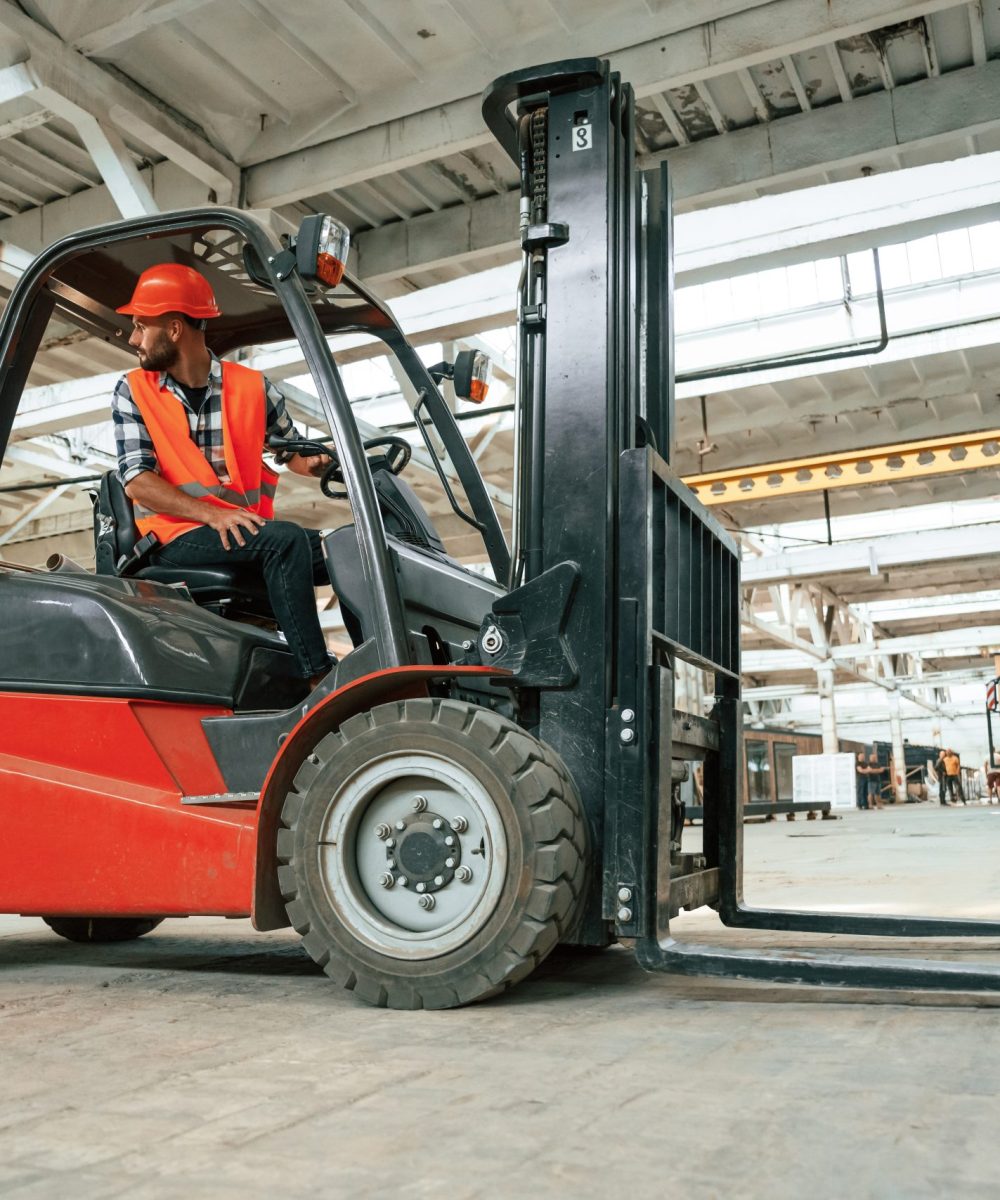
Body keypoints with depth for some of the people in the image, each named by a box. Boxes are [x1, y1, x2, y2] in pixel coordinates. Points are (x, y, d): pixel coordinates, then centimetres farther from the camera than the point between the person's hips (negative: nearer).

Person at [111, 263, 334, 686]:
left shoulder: (253, 387, 5)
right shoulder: (132, 392, 2)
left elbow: (291, 449, 16)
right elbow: (137, 481, -8)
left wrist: (313, 462, -10)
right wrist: (212, 513, -22)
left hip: (251, 531, 4)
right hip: (178, 534, -3)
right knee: (285, 540, -30)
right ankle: (319, 680, -35)